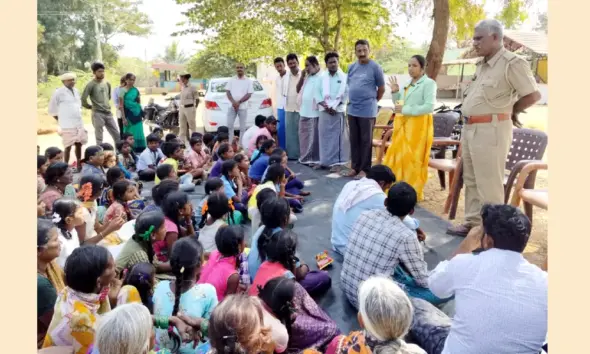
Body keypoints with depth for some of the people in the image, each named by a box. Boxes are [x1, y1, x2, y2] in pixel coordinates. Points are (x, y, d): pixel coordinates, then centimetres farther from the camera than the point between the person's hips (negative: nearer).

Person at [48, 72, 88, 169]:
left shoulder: (76, 91, 10)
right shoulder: (58, 93, -9)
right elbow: (52, 110, -4)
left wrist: (78, 117, 15)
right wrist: (62, 121, 0)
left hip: (79, 124, 6)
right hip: (67, 126, -6)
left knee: (79, 144, 12)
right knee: (68, 147, -5)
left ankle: (79, 165, 24)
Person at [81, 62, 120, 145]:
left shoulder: (107, 84, 10)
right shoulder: (91, 85, -9)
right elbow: (83, 100, -14)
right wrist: (91, 107, 0)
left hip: (108, 113, 6)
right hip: (98, 114, -6)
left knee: (117, 135, 8)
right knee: (99, 138, -1)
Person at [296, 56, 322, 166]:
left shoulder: (321, 77, -8)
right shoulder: (307, 77, 17)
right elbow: (298, 90, 16)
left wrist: (319, 104, -17)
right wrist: (302, 76, 6)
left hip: (315, 112, -8)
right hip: (304, 112, 8)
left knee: (314, 137, -3)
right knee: (304, 136, 13)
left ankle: (315, 159, 4)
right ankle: (305, 158, 22)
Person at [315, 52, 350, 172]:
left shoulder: (343, 77, 0)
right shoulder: (322, 77, 11)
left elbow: (344, 94, -6)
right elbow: (317, 92, 6)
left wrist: (333, 106, -12)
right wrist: (324, 105, -9)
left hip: (337, 111, -4)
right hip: (324, 111, 4)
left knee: (337, 137, -4)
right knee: (324, 136, 7)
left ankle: (337, 162, 0)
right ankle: (324, 160, 17)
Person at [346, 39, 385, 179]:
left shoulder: (375, 67, -7)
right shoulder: (351, 67, 9)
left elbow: (381, 88, -1)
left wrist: (373, 101, 8)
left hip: (367, 111, -5)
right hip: (352, 110, 5)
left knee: (366, 141, 1)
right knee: (354, 140, 11)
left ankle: (364, 169, 8)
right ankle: (355, 167, 21)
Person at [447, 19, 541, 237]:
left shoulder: (512, 63, -10)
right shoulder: (482, 65, 15)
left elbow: (534, 95, -9)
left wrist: (509, 112, 4)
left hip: (491, 129, -9)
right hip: (470, 128, 9)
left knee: (489, 183, -4)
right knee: (471, 181, 13)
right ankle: (472, 223, 24)